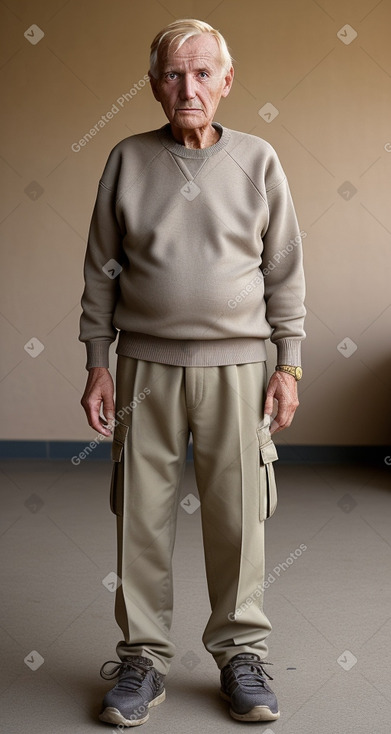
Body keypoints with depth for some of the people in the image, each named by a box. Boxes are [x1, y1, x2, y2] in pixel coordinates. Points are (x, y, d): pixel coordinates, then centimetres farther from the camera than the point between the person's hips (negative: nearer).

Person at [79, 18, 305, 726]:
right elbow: (102, 268, 8)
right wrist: (97, 364, 3)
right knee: (142, 517, 5)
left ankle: (241, 654, 22)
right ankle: (142, 658, 21)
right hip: (146, 365, 1)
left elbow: (284, 270, 6)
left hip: (235, 364, 0)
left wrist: (289, 366, 2)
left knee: (238, 517, 4)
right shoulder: (128, 159, 5)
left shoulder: (257, 160, 4)